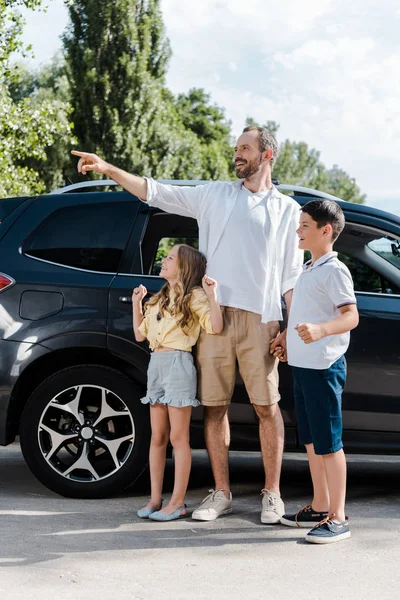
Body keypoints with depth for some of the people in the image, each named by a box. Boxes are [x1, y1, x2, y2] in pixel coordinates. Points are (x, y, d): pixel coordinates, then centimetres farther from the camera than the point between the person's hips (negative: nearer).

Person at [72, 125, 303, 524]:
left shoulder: (287, 210, 11)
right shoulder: (215, 195, 14)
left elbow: (292, 277, 10)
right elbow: (156, 192, 10)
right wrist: (107, 169, 1)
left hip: (259, 318, -2)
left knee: (267, 406, -2)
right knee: (214, 406, 4)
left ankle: (272, 494, 10)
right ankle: (221, 493, 13)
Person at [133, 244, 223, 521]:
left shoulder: (194, 295, -3)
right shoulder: (159, 299, 20)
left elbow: (215, 327, -16)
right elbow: (140, 334, 24)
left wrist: (211, 293, -21)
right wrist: (136, 303, 21)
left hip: (178, 365, -7)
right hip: (156, 365, 8)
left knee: (178, 437, -4)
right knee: (157, 437, 8)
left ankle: (178, 503, -1)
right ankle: (156, 499, 12)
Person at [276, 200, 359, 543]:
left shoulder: (334, 270, -12)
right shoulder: (309, 270, 17)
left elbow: (351, 316, -22)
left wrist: (319, 330, -37)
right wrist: (290, 340, 29)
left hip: (324, 366, -9)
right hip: (302, 364, 9)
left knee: (328, 443, -6)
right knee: (311, 440, 14)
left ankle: (338, 518, 0)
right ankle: (320, 508, 24)